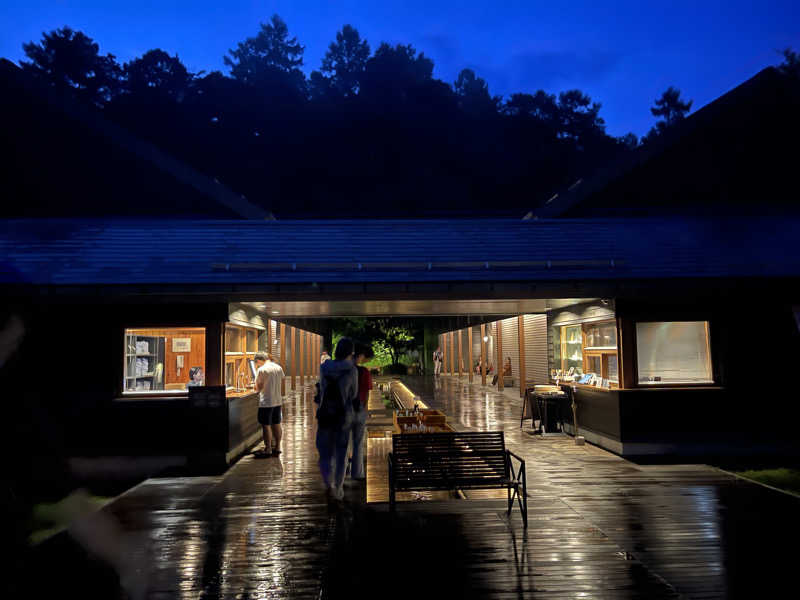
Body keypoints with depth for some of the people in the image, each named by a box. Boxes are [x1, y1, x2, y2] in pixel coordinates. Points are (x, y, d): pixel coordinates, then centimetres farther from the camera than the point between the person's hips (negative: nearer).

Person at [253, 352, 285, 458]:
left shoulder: (261, 370, -14)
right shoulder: (278, 367, 5)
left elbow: (258, 388, -13)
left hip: (266, 402, -7)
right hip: (278, 401, 7)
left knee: (266, 425, 1)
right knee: (276, 425, 13)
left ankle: (268, 450, 5)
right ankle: (277, 448, 21)